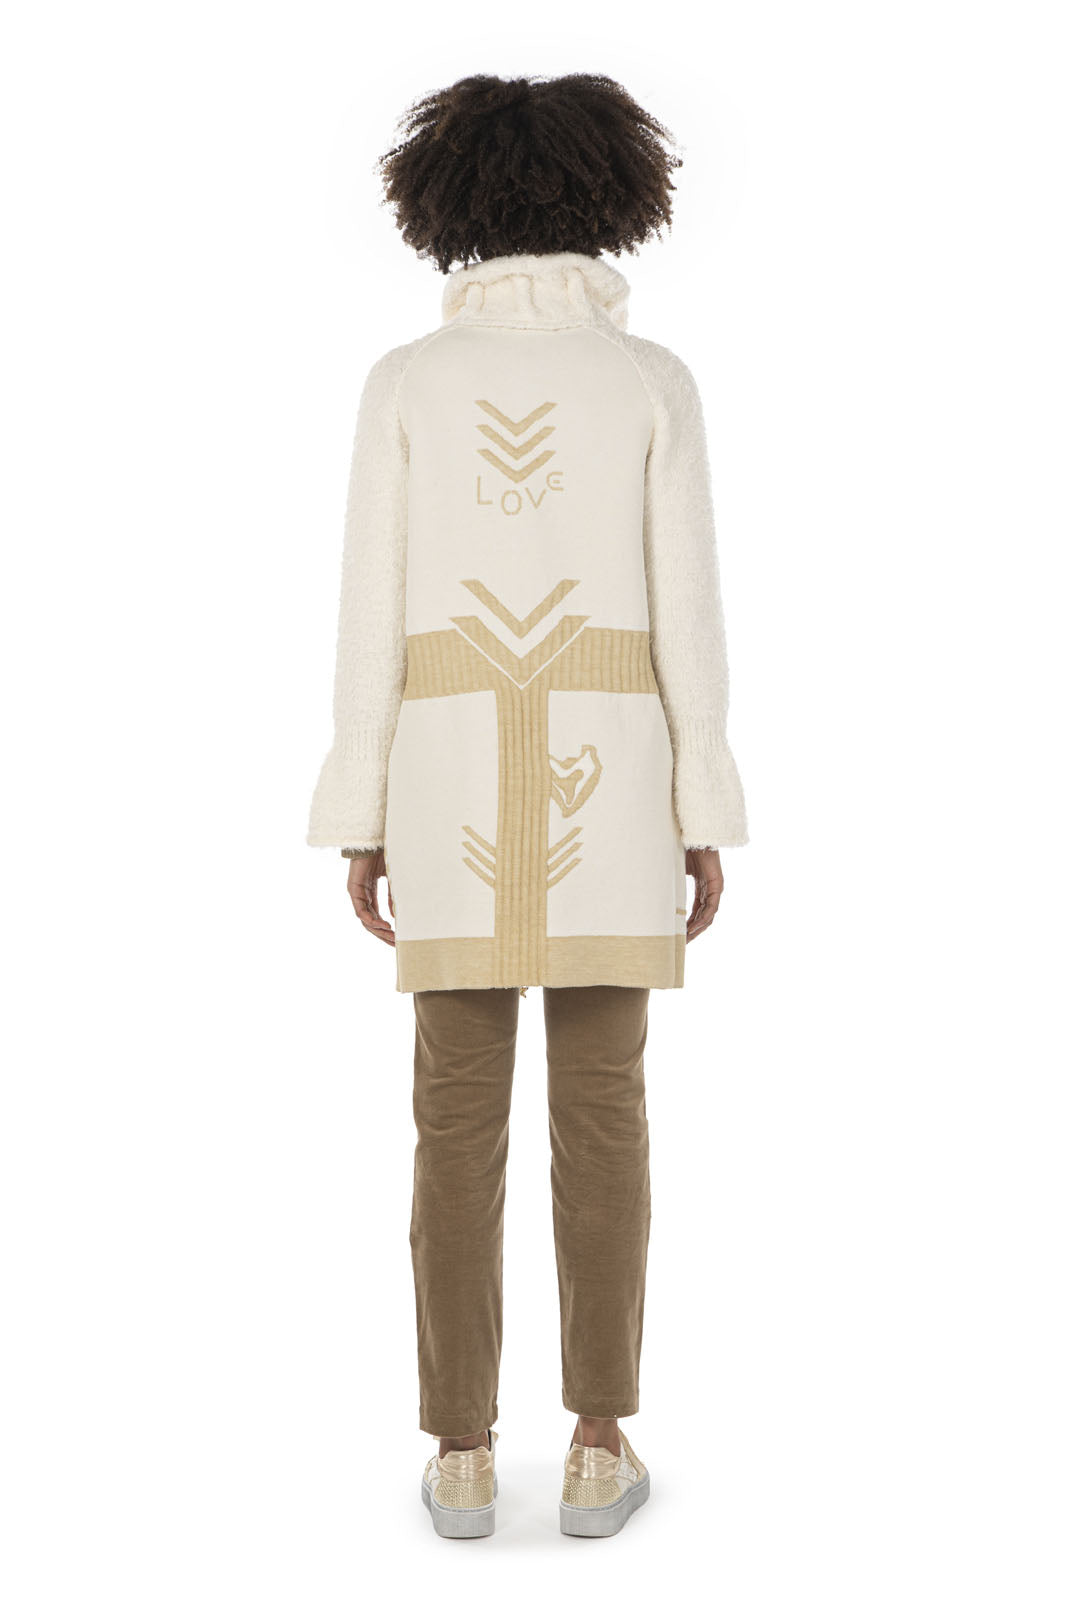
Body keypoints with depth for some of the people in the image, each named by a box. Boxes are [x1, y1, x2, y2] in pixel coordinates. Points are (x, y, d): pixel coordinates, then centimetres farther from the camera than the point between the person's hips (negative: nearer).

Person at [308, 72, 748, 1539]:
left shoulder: (406, 380, 2)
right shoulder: (654, 379, 1)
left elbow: (373, 611, -1)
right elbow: (687, 608, -3)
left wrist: (361, 821, 4)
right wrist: (709, 818, 3)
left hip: (456, 774, 0)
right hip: (605, 774, 0)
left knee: (460, 1114, 6)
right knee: (601, 1106, 6)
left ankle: (463, 1455, 10)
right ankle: (598, 1447, 10)